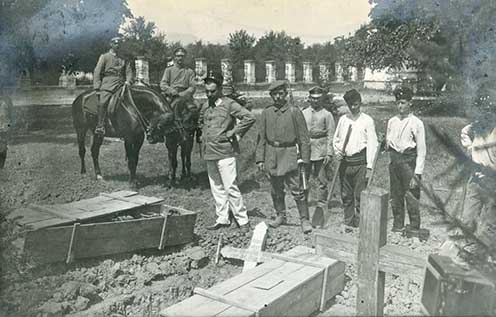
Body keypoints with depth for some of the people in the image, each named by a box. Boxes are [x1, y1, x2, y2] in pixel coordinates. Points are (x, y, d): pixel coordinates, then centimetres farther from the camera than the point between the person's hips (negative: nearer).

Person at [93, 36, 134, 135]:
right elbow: (97, 72, 7)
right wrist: (97, 87, -6)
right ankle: (100, 126, -26)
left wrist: (128, 81, -5)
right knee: (102, 102, -25)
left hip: (122, 84, 4)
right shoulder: (104, 57, 13)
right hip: (108, 84, -3)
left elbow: (129, 71, 17)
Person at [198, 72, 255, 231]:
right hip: (209, 153, 7)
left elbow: (250, 117, -16)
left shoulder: (229, 104, -9)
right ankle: (222, 219, 23)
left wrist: (233, 133, -14)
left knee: (231, 188, -6)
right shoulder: (205, 106, 12)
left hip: (225, 152, -7)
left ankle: (243, 220, 5)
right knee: (216, 188, 13)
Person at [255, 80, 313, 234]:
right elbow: (261, 137, 10)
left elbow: (304, 137, -3)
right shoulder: (266, 112, 7)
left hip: (289, 153, -4)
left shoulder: (295, 112, -3)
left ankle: (304, 220, 6)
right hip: (271, 155, 4)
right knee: (276, 190, 13)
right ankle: (280, 216, 29)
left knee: (297, 190, -6)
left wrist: (304, 159, -6)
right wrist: (260, 158, 5)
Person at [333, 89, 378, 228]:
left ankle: (359, 225, 7)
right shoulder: (343, 119, 10)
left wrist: (369, 167, -9)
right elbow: (336, 138, 20)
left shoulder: (367, 120, -2)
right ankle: (348, 222, 23)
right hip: (345, 161, 4)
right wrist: (337, 151, 0)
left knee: (359, 196, -2)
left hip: (360, 162, -4)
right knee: (346, 195, 10)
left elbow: (372, 144, -5)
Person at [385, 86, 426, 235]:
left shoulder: (416, 123, -5)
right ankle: (398, 226, 23)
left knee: (411, 196, -4)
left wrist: (417, 172, -10)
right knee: (395, 195, 10)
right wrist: (388, 145, -2)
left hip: (409, 159, -5)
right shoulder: (392, 121, 10)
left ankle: (414, 229, 10)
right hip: (394, 159, 5)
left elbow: (421, 149, -6)